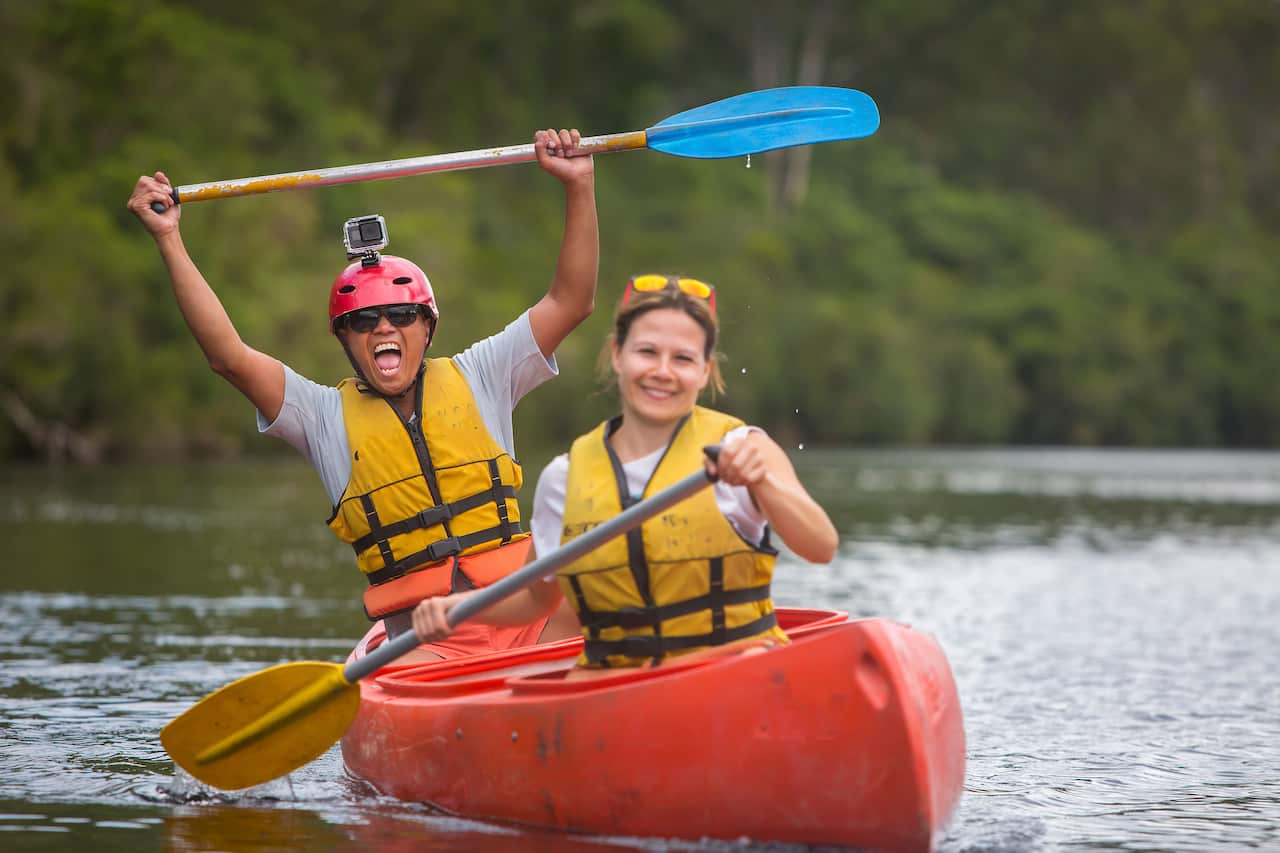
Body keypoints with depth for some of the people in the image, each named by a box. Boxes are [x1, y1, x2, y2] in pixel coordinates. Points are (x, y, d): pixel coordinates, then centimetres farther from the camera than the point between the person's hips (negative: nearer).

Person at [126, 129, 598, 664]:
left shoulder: (475, 378, 14)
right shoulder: (326, 416, 11)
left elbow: (570, 302, 11)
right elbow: (229, 356, 1)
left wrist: (578, 187, 3)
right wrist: (168, 240, -3)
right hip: (422, 632, -2)